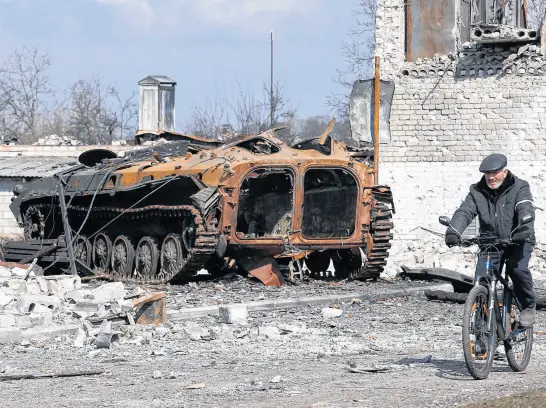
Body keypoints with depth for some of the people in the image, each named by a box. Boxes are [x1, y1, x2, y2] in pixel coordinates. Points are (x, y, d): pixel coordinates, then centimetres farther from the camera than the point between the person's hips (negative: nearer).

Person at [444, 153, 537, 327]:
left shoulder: (519, 188, -8)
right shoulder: (477, 192, -1)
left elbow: (526, 210, -25)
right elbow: (464, 212, -16)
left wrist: (525, 229, -48)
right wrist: (453, 231, -37)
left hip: (517, 241, -3)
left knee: (517, 268, -27)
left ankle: (528, 306, -4)